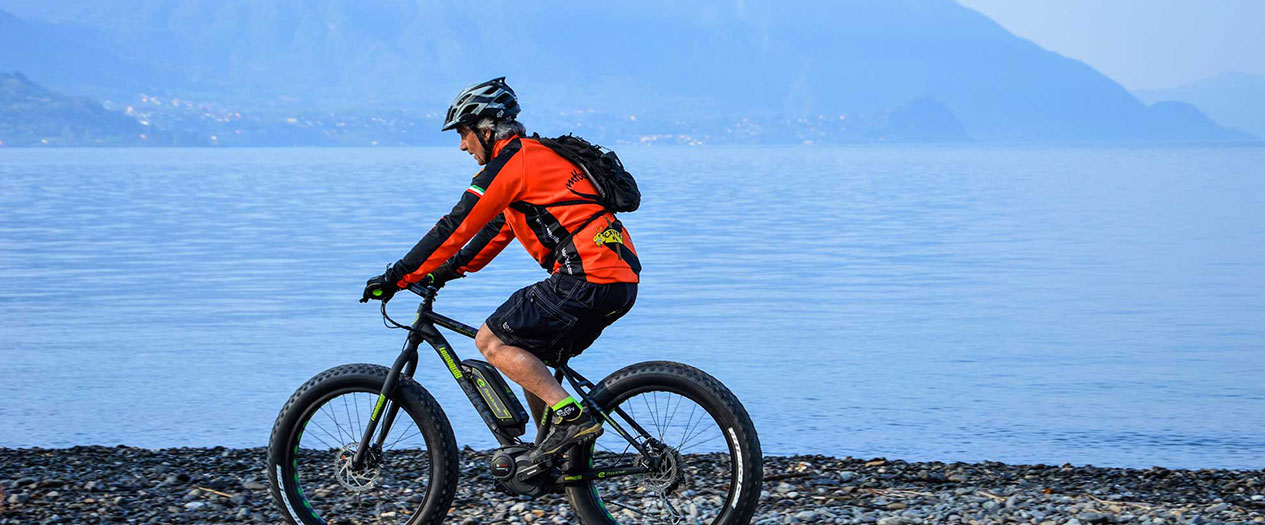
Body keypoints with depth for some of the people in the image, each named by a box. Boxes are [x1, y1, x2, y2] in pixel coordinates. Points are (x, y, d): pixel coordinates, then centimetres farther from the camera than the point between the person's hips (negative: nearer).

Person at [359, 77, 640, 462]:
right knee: (530, 359, 20)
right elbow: (498, 229, 31)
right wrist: (443, 273, 28)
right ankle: (551, 460, 19)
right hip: (620, 283, 10)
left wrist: (398, 277, -3)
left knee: (491, 342, -3)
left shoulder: (512, 163, -7)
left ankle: (573, 416, -12)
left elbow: (456, 228, -9)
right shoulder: (536, 157, 24)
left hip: (589, 281, -10)